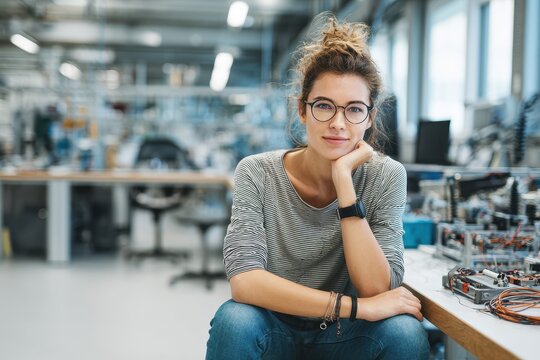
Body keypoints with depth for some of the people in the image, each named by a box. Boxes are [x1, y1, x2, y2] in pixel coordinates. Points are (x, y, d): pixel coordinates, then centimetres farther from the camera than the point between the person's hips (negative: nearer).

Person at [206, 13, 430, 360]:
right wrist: (354, 306, -31)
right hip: (275, 331, -1)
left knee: (405, 332, -29)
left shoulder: (386, 177, -11)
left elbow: (377, 289, -20)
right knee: (233, 321, -33)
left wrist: (344, 181, -27)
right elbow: (244, 280, -26)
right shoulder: (257, 174, -14)